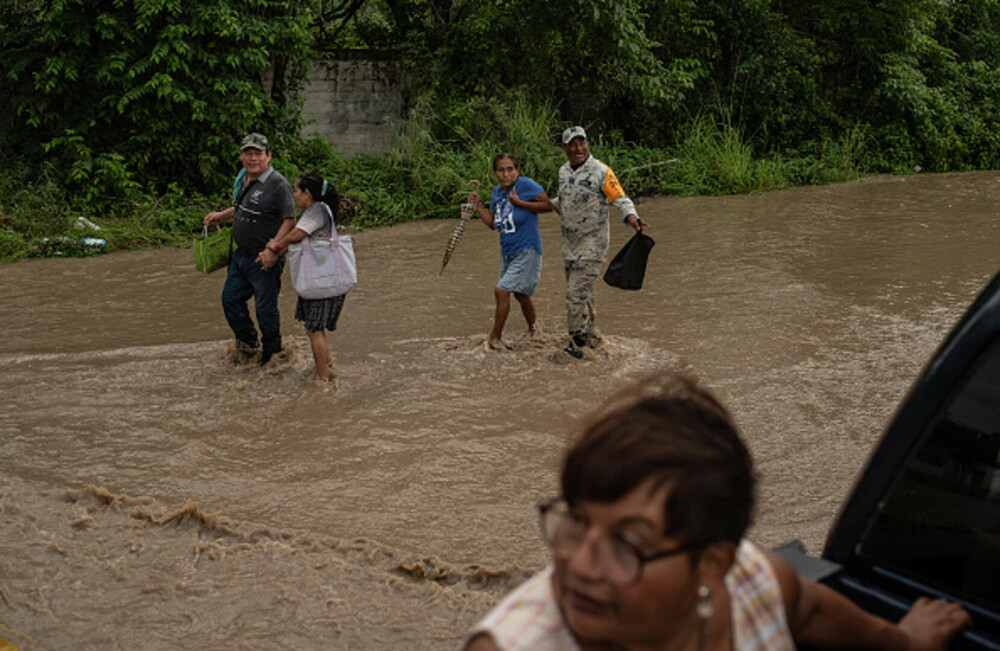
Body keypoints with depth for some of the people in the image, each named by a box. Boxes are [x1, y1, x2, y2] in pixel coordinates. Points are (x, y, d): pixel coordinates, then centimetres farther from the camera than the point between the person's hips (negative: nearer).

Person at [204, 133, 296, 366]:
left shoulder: (278, 184, -18)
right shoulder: (247, 180, 9)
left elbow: (289, 219, -21)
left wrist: (273, 250, -27)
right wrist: (222, 215, 20)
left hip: (265, 260, -9)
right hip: (241, 255, 9)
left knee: (265, 309, 2)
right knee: (231, 299, 17)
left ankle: (271, 354, 20)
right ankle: (249, 343, 36)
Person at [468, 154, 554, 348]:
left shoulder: (525, 185, -15)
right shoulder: (497, 192, 6)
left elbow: (548, 205, -20)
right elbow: (492, 223, 12)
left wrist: (519, 202, -22)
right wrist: (478, 205, 0)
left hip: (526, 251, -8)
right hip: (507, 252, 8)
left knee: (502, 290, -13)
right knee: (520, 293, 19)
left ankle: (495, 337, -1)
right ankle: (532, 331, 38)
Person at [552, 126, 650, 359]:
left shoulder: (601, 171, -12)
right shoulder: (564, 171, 8)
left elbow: (620, 198, -12)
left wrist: (632, 217, -29)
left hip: (593, 243, -6)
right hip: (570, 242, 7)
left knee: (576, 293, -12)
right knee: (580, 293, 13)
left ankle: (578, 341, 0)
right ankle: (590, 336, 27)